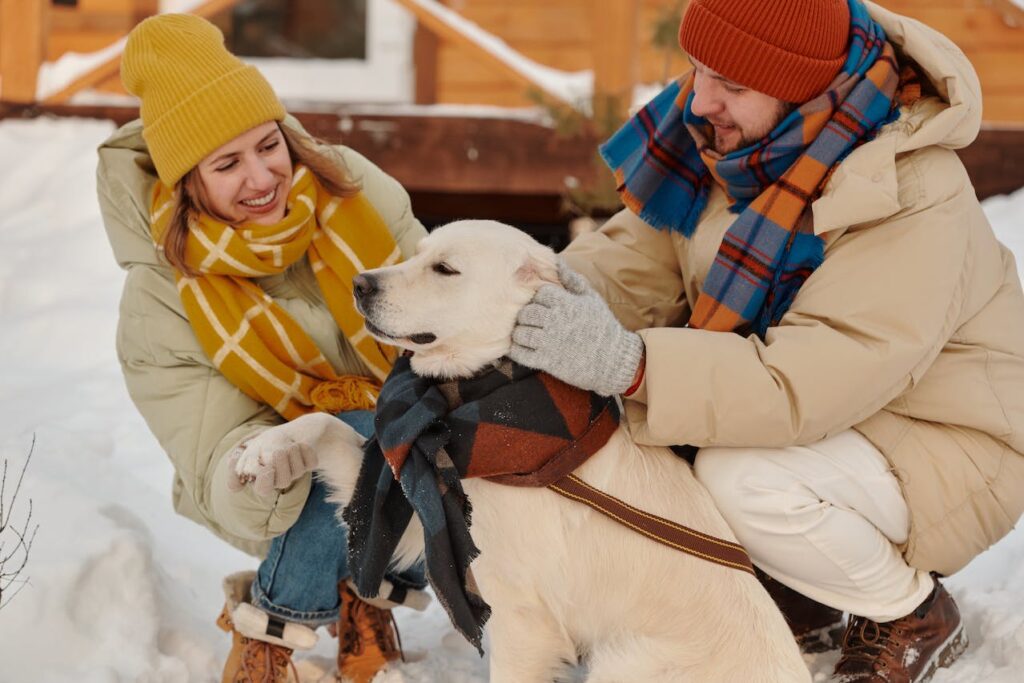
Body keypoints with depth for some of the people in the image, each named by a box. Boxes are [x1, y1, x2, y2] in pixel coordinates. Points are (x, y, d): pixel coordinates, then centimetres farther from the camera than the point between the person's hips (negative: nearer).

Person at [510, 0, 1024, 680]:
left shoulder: (910, 198, -33)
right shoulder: (724, 133, -11)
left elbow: (809, 382, -40)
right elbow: (637, 256, -7)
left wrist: (630, 363, -49)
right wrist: (550, 299, -29)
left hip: (937, 443, -7)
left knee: (741, 478, -33)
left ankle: (912, 613, -2)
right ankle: (796, 582, 11)